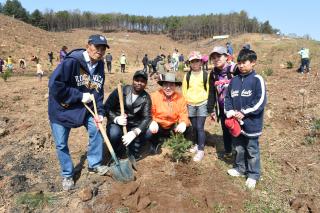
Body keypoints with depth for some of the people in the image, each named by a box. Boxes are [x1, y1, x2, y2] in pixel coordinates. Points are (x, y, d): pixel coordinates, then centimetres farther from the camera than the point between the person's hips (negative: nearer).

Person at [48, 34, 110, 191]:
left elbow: (98, 91, 1)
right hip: (61, 108, -5)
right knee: (61, 144, 3)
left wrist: (100, 112, -10)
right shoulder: (71, 62, -26)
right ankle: (67, 175, 24)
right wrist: (80, 96, -25)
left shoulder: (99, 66, -4)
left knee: (97, 130, 2)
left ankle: (94, 164, 23)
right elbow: (55, 85, -30)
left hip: (85, 107, 6)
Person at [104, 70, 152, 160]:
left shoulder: (146, 98, -5)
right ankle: (116, 156, -1)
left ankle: (133, 156, 2)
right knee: (114, 133, -35)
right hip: (117, 123, -2)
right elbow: (106, 107, -8)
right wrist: (116, 119, -29)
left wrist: (134, 133, -35)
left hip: (134, 126, 3)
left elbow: (147, 117, -17)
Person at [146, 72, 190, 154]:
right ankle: (156, 143, 10)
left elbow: (183, 115, -12)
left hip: (173, 126, 2)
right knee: (148, 133, -31)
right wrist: (152, 122, -35)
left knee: (187, 128, -25)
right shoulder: (155, 96, -17)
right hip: (158, 126, -1)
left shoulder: (180, 98, -11)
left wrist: (183, 123, -36)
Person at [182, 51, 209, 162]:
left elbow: (209, 89, 0)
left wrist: (207, 101, -3)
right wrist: (187, 100, 3)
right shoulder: (187, 75, 3)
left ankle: (201, 150, -3)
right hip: (190, 105, 4)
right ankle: (196, 144, 31)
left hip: (202, 104, -3)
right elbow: (184, 90, 9)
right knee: (194, 127, 14)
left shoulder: (205, 75, -5)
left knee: (200, 127, -9)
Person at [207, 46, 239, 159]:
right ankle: (228, 151, 36)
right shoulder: (213, 74, 4)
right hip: (222, 108, 5)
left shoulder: (234, 70, -14)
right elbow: (212, 93, 9)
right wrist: (211, 109, 8)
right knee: (225, 130, 18)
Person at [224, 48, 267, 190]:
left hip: (251, 123, -5)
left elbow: (260, 101, -16)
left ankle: (253, 175, 24)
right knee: (238, 147, 20)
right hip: (236, 122, 5)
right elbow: (228, 98, 9)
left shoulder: (257, 80, -11)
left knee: (252, 150, 8)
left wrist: (244, 113, -17)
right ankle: (240, 168, 39)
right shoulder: (234, 80, 6)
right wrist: (230, 112, -7)